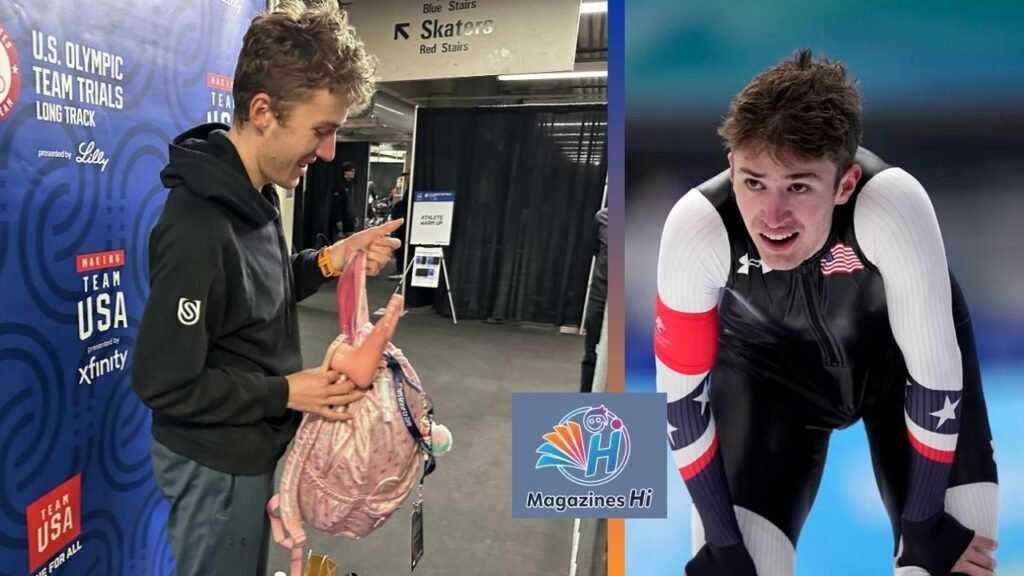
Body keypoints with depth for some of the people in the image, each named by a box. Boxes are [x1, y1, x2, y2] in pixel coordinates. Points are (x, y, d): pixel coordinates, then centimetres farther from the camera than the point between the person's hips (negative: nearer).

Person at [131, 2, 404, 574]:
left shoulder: (254, 195, -1)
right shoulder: (199, 229, -30)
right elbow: (163, 383, -25)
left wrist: (328, 261, -6)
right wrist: (286, 393, -21)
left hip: (248, 448, 8)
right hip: (215, 462, -8)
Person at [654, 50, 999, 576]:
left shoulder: (893, 203, -36)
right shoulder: (697, 227, -33)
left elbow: (935, 372, -22)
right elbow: (680, 390, -21)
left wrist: (924, 523, -10)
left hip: (898, 341, 1)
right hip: (768, 353, 0)